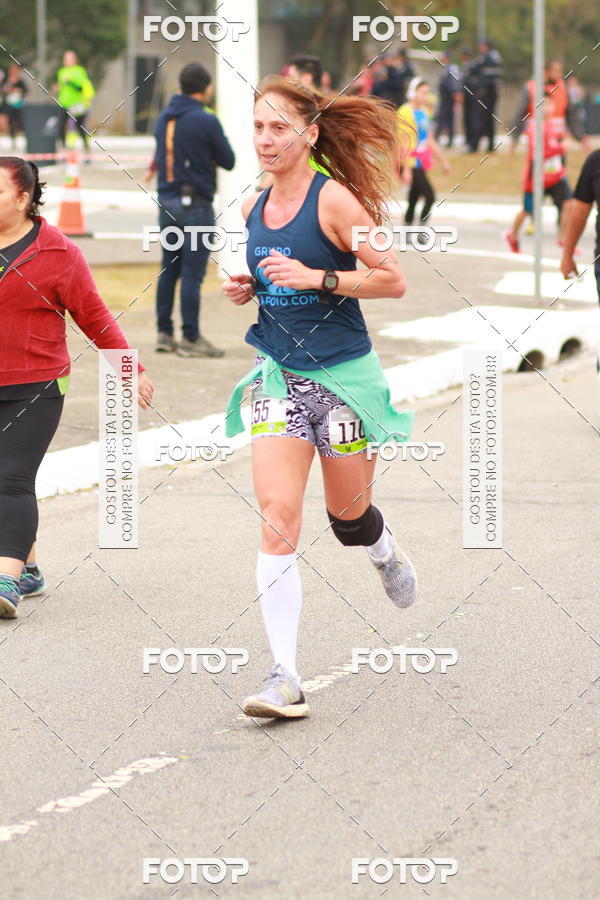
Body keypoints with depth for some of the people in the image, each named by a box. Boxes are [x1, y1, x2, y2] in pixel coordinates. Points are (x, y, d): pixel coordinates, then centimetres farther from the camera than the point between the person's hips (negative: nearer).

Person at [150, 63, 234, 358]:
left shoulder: (163, 118, 9)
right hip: (196, 205, -7)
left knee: (169, 270, 12)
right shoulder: (205, 121, -12)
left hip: (166, 201, 7)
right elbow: (228, 161, -6)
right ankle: (191, 338, -2)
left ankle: (164, 333, 15)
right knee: (192, 273, -4)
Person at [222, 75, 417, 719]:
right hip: (278, 376, 4)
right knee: (277, 516, -11)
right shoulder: (252, 209, 6)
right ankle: (285, 677, -14)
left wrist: (317, 278, -22)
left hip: (343, 372, -4)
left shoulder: (334, 200, -12)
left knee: (347, 511, 10)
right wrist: (243, 288, 1)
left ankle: (386, 555, 51)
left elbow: (393, 280, -12)